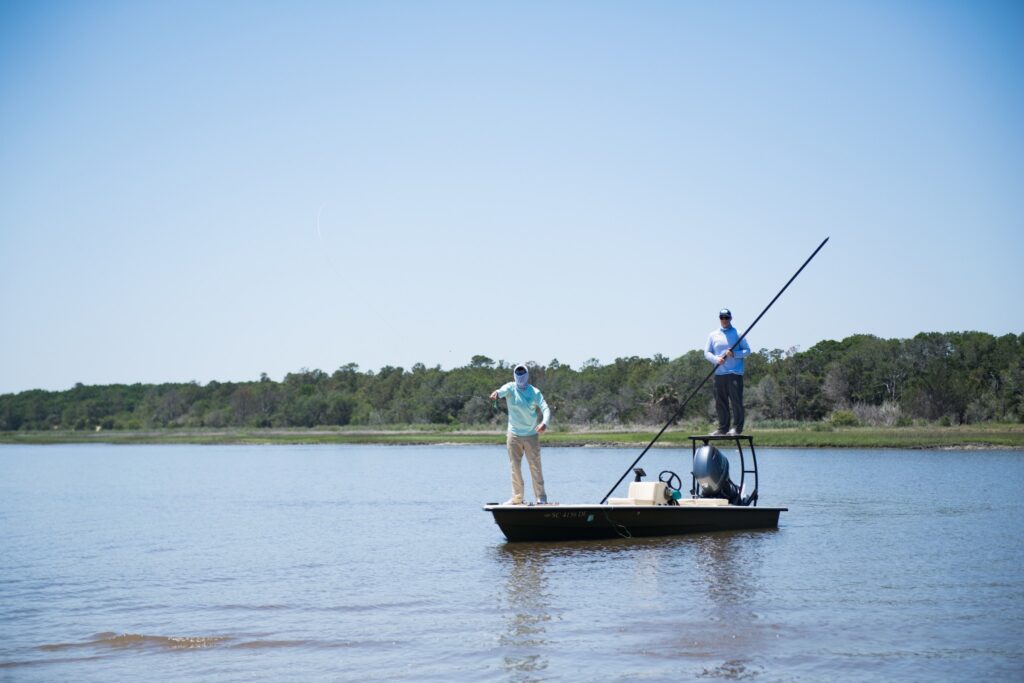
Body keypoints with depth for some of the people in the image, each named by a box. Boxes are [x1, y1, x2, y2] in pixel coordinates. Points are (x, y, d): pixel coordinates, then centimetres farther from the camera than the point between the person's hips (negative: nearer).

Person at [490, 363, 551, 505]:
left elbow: (545, 408, -10)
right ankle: (517, 497, 13)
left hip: (531, 435, -1)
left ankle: (541, 497, 2)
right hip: (514, 434, 1)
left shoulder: (534, 392, -1)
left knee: (535, 467, -2)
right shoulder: (510, 388, -2)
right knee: (515, 467, 5)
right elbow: (503, 391, -25)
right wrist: (496, 393, -51)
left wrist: (544, 423, -31)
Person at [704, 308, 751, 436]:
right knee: (720, 402, 4)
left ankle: (737, 427, -3)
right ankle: (722, 428, 10)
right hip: (719, 373, 3)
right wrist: (716, 359, -9)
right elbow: (707, 352, 11)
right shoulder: (713, 335, 12)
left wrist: (734, 354, -14)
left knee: (736, 401, -7)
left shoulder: (738, 334, 5)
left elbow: (747, 350, 3)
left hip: (735, 373, -3)